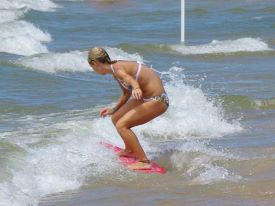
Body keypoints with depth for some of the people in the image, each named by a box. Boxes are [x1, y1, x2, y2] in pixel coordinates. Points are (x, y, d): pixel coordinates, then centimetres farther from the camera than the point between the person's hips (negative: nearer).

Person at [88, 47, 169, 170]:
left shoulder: (117, 69, -21)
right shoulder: (116, 68, 8)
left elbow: (130, 79, -45)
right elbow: (126, 93, 22)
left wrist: (136, 88, -67)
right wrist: (113, 110, 31)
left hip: (156, 100, -10)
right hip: (146, 97, 10)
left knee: (121, 125, -19)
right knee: (116, 118, 19)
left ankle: (144, 162, -18)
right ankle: (130, 150, 41)